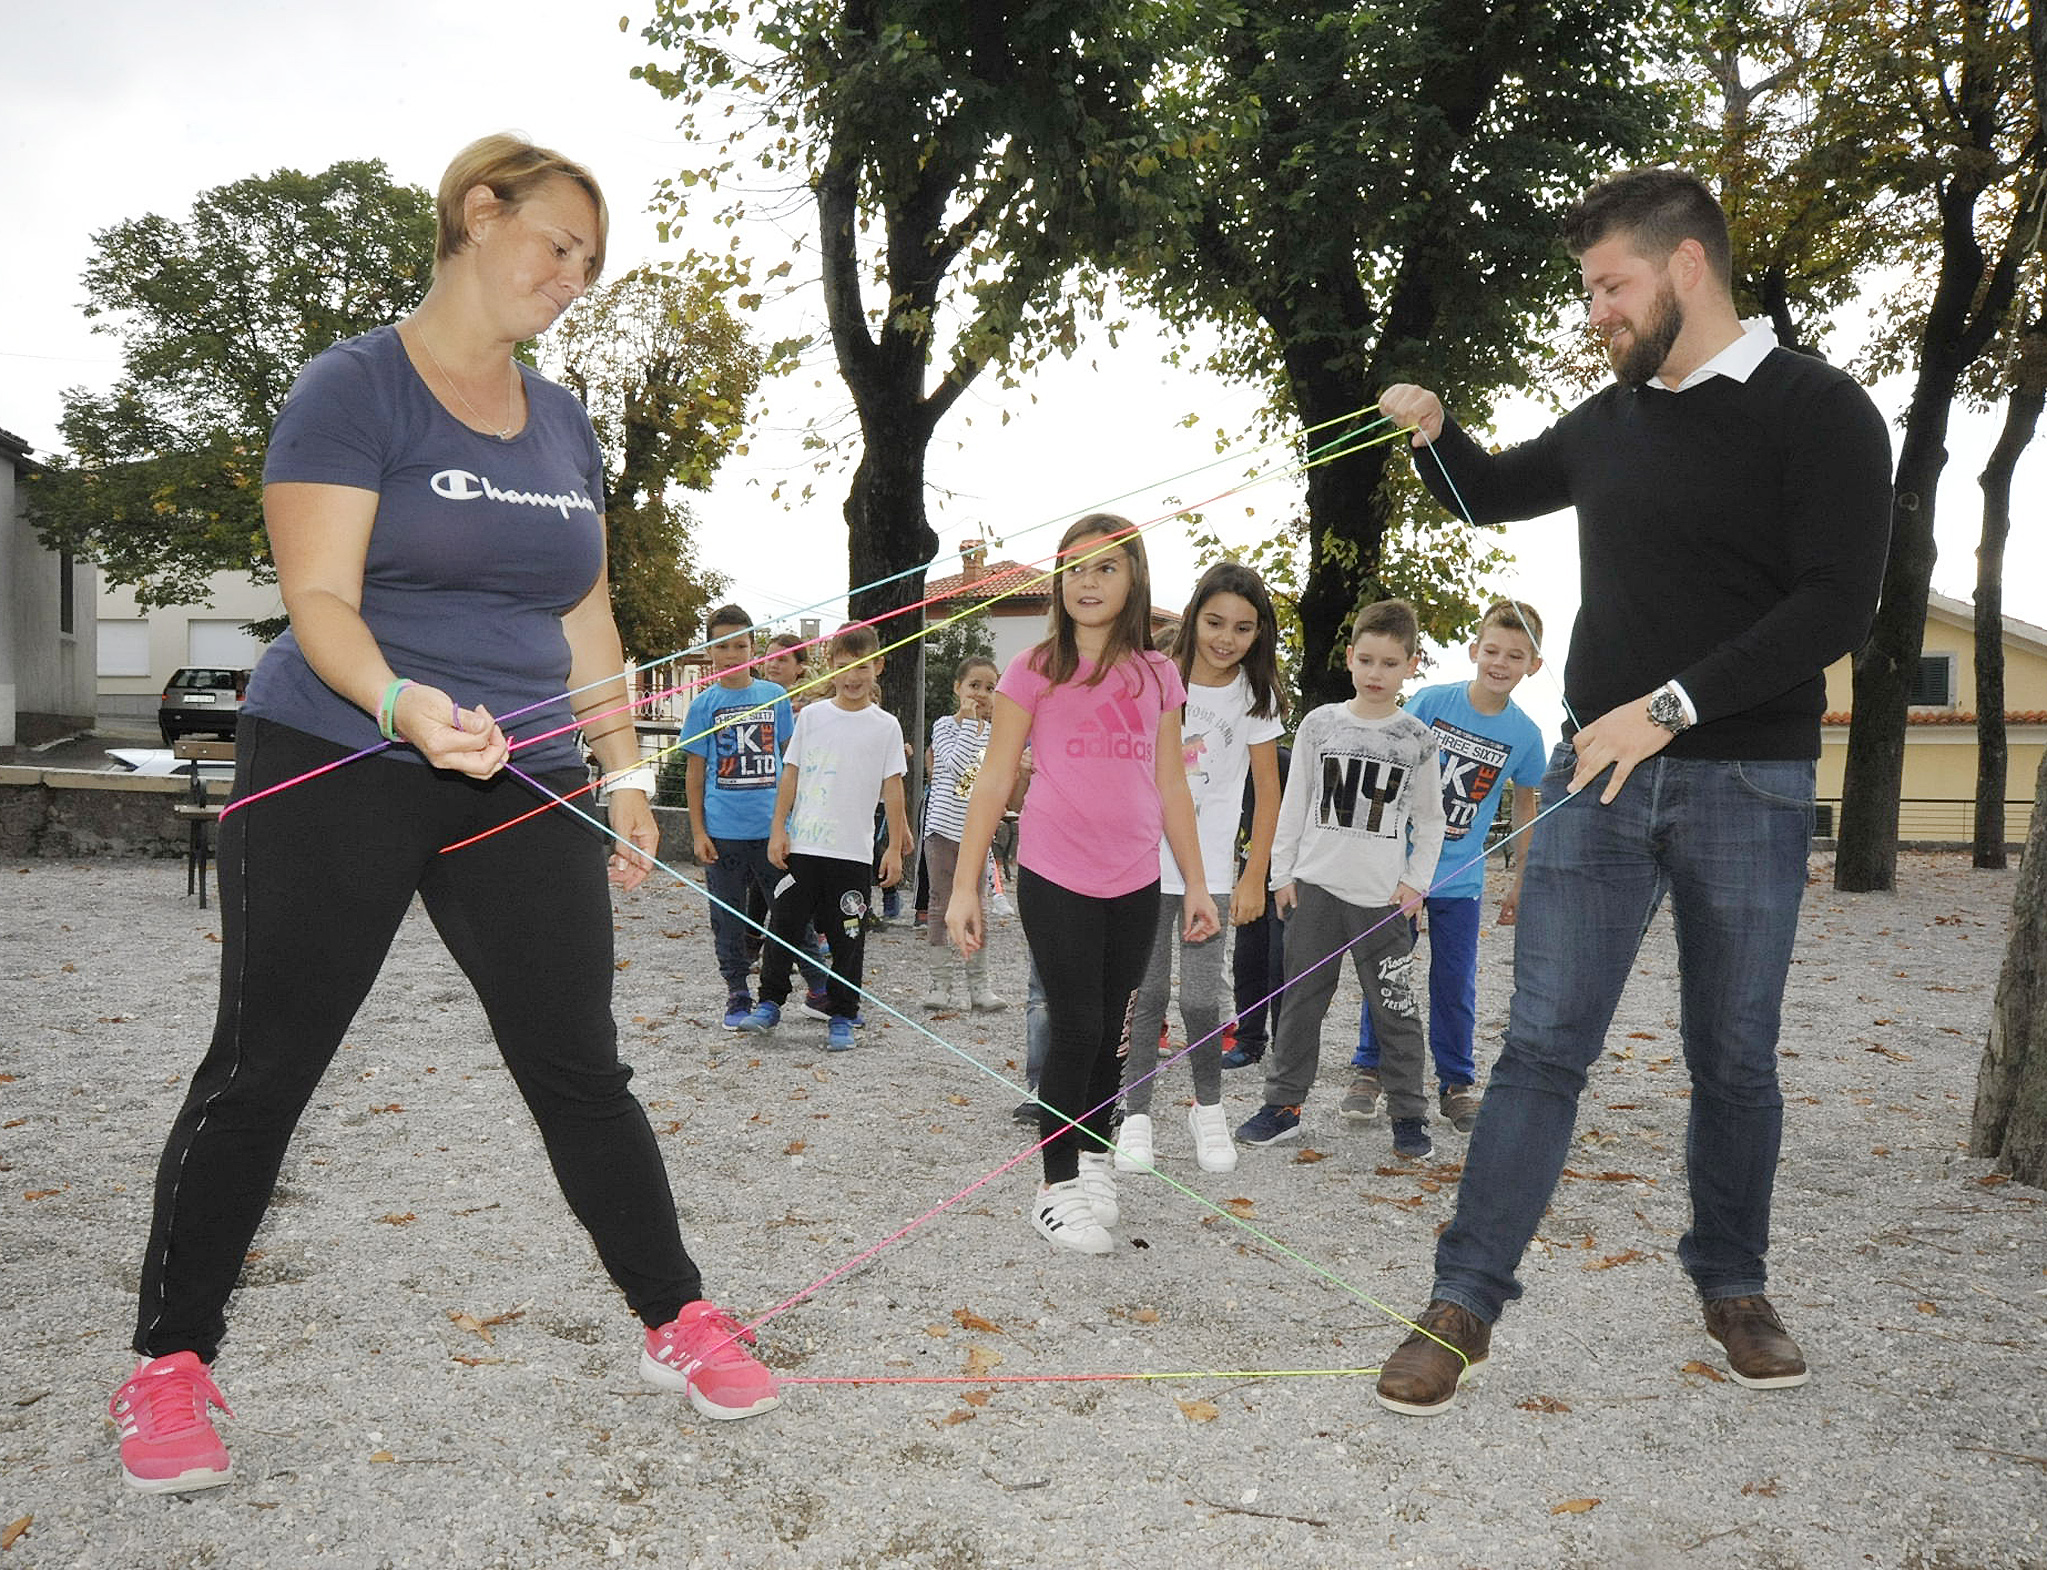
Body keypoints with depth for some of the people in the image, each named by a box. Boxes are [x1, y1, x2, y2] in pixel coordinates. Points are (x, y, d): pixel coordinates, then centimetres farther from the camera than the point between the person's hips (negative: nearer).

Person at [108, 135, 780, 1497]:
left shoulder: (563, 422, 14)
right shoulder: (354, 387, -5)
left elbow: (588, 620, 17)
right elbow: (319, 597, -14)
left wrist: (626, 774, 12)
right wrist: (403, 702, -33)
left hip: (519, 786, 5)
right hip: (335, 772, -4)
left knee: (580, 1068, 4)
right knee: (262, 1068, 3)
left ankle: (680, 1321, 15)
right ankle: (171, 1361, 19)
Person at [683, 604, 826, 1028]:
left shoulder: (774, 695, 5)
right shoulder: (704, 704, 1)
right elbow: (694, 771, 3)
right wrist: (698, 831, -2)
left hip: (772, 826, 1)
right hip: (724, 830, 0)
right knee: (729, 919, 7)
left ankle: (821, 989, 14)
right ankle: (738, 997, 19)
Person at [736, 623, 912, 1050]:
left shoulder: (885, 726, 2)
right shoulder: (812, 716, 5)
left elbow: (892, 789, 3)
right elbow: (791, 775, 8)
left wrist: (895, 847, -1)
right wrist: (778, 830, 2)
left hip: (853, 850, -1)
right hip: (802, 844, 1)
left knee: (847, 935, 5)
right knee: (785, 923, 5)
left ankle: (841, 1016, 15)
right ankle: (770, 1003, 19)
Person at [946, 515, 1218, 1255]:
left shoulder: (1156, 675, 7)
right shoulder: (1036, 670, -4)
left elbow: (1171, 786, 12)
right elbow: (994, 780, -4)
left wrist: (1196, 883, 12)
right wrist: (965, 886, -7)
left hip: (1135, 884, 4)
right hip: (1056, 879, -3)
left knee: (1109, 1031, 12)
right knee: (1076, 1029, -2)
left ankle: (1094, 1158, 30)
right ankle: (1058, 1187, 12)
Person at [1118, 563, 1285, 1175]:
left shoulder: (1255, 696, -2)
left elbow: (1267, 791, 1)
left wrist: (1254, 878, -3)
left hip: (1210, 867, 0)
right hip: (1145, 859, 0)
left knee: (1200, 996, -4)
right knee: (1147, 992, 2)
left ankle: (1208, 1108, 18)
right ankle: (1136, 1114, 14)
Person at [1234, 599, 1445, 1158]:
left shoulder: (1417, 739, 2)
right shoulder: (1321, 724, 3)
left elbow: (1430, 820, 9)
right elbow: (1294, 803, 6)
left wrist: (1416, 881, 0)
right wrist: (1282, 873, 3)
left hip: (1383, 897, -1)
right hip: (1316, 886, 1)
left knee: (1395, 1009, 3)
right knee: (1301, 1001, 7)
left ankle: (1409, 1116, 15)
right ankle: (1283, 1105, 18)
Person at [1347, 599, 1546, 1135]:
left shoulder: (1525, 734, -4)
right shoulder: (1431, 701, -9)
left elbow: (1526, 804, 10)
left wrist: (1520, 882, 12)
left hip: (1459, 879, 1)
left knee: (1455, 987, 6)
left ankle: (1457, 1085, 22)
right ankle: (1369, 1074, 20)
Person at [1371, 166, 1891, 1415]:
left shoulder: (1817, 411, -5)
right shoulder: (1609, 424, 12)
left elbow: (1839, 605, -15)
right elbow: (1493, 494, 29)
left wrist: (1672, 705, -20)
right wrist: (1434, 432, 8)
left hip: (1745, 784, -3)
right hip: (1600, 774, 4)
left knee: (1734, 1056, 9)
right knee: (1545, 1044, -1)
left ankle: (1735, 1287, 29)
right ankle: (1464, 1307, 3)